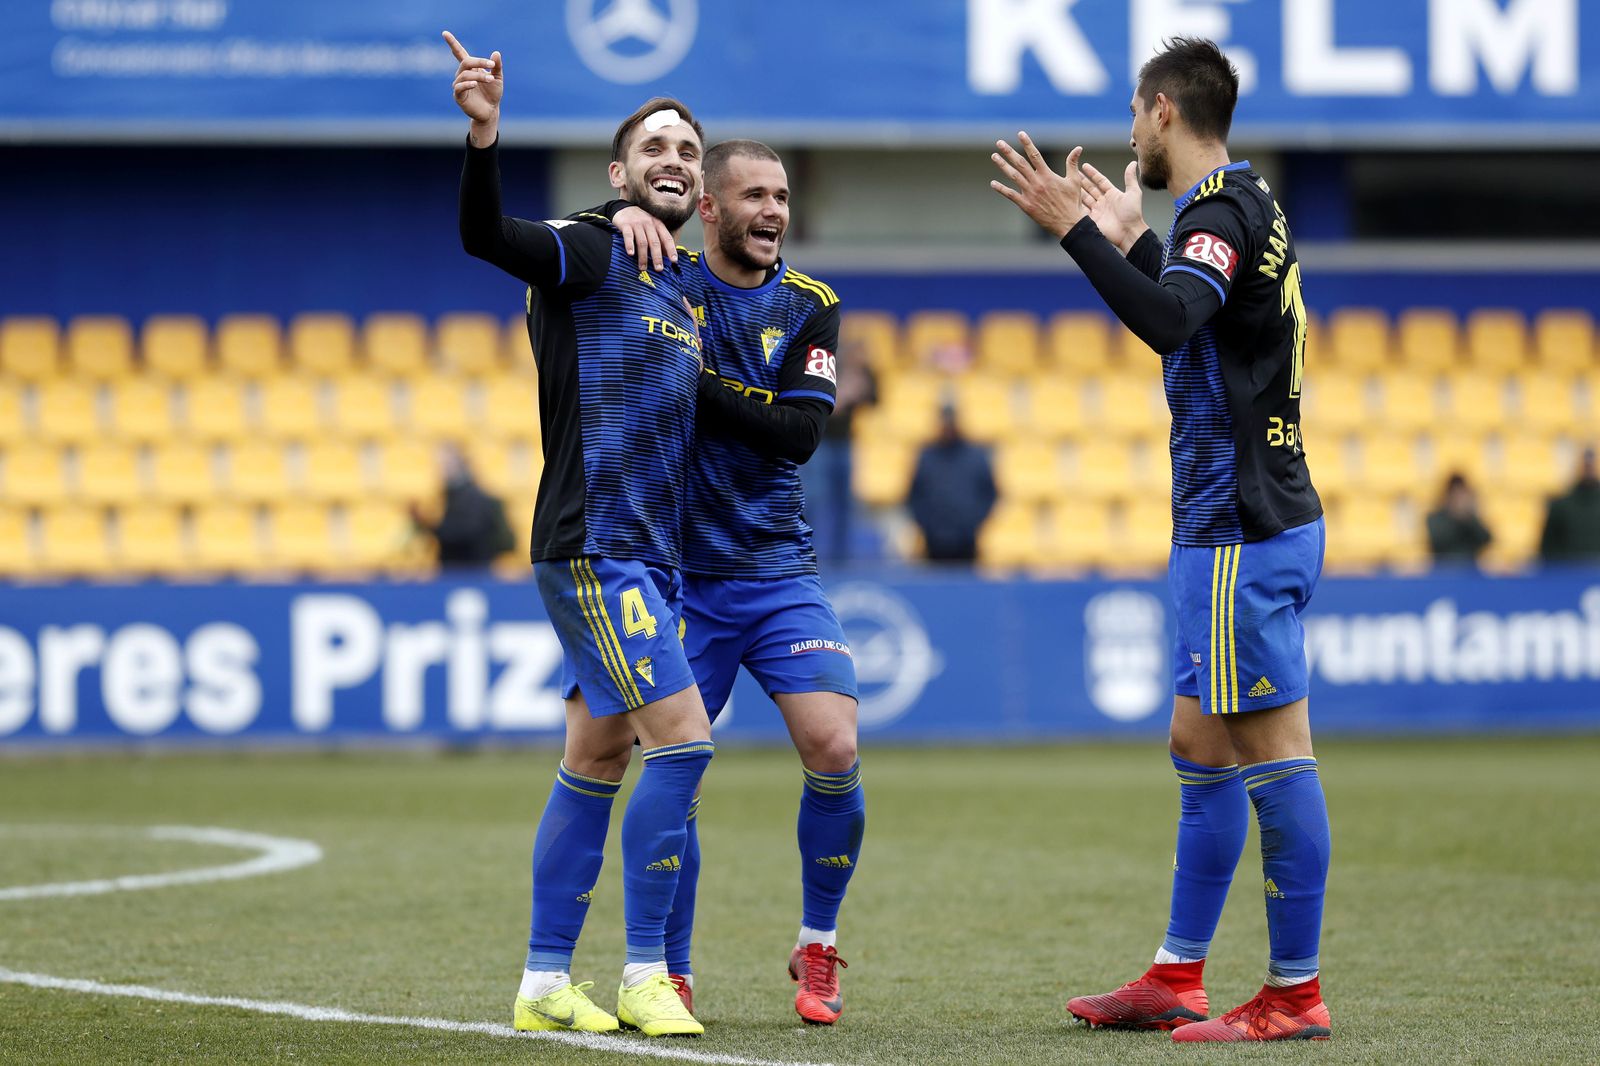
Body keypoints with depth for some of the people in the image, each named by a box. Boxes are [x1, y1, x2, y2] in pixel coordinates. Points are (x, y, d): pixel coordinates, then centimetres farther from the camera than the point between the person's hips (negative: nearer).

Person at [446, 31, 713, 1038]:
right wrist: (486, 136, -42)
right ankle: (644, 976, -8)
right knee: (685, 738, -14)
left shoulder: (683, 295, 18)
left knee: (594, 761, 10)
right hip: (592, 546, -8)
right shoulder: (588, 255, -7)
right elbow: (485, 235, -26)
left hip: (650, 561, 8)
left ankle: (546, 983, 15)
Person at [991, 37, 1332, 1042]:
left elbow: (1168, 320, -32)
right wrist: (1133, 242, 38)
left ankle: (1296, 994, -8)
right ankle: (1176, 981, 20)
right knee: (1202, 749, 14)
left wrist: (1077, 230, -29)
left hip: (1243, 532, -11)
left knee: (1273, 752, -9)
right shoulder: (1246, 204, 16)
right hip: (1235, 524, 11)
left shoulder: (1222, 210, -14)